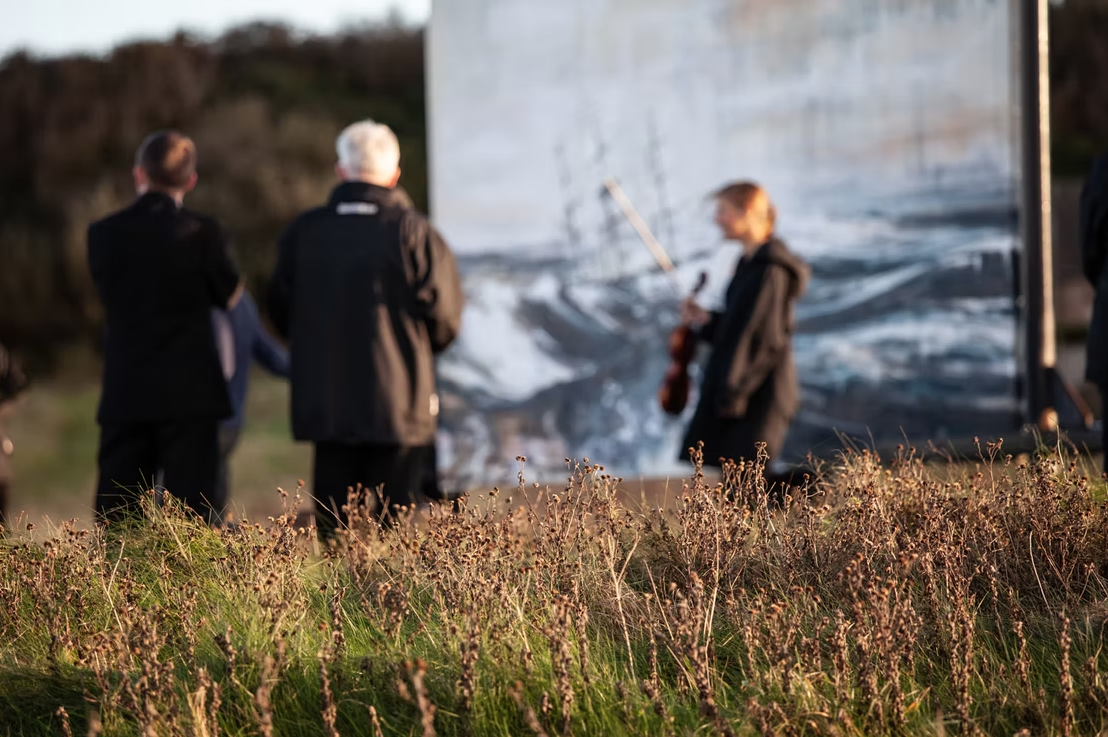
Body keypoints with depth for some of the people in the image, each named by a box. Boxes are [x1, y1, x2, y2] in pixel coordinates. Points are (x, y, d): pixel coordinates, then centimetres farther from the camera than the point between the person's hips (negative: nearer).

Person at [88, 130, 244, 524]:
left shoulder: (103, 233, -1)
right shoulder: (201, 232, -9)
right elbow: (230, 296, 4)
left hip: (124, 395, 3)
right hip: (189, 392, -3)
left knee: (116, 518, 7)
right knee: (190, 511, 1)